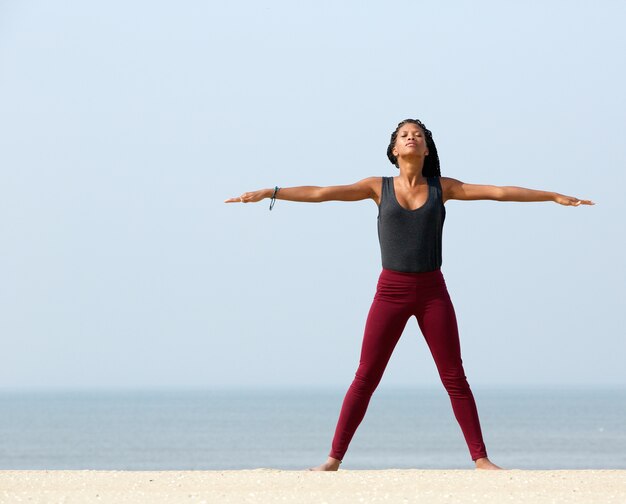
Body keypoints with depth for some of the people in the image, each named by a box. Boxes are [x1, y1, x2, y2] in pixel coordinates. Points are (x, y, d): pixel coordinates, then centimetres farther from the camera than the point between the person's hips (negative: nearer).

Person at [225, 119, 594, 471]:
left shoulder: (441, 187, 6)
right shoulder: (379, 188, 4)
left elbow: (498, 192, 4)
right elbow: (320, 193, -1)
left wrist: (554, 196, 2)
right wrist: (269, 193, -8)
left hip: (433, 291, 1)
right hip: (391, 291, -1)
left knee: (455, 378, 0)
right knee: (366, 378, -3)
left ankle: (481, 458, 5)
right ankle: (334, 459, 0)